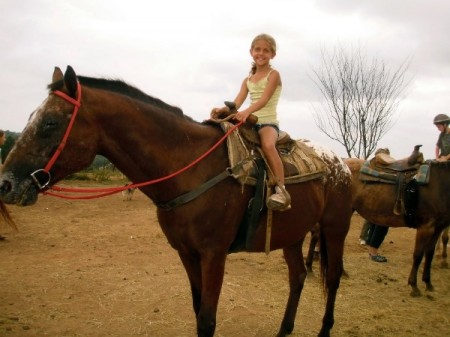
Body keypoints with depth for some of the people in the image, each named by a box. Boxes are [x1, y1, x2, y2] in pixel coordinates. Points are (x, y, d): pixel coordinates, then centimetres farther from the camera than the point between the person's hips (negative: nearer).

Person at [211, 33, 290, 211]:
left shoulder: (273, 75, -1)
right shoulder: (248, 80, 17)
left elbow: (264, 99, -18)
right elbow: (237, 103, 3)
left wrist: (247, 111, -36)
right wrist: (223, 110, -18)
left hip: (268, 122, -7)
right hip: (251, 123, 7)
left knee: (267, 145, -36)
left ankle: (281, 190, -36)